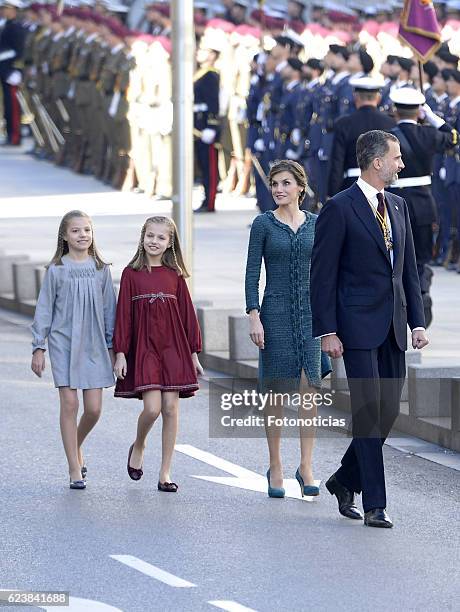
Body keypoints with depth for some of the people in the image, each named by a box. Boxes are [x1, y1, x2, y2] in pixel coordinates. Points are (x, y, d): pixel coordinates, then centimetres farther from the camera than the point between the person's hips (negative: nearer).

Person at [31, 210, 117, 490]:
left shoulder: (101, 269, 5)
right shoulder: (56, 270, -1)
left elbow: (109, 309, 10)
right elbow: (44, 310, 2)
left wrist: (112, 346, 9)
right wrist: (38, 347, 0)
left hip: (94, 345, 2)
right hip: (64, 343, -2)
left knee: (94, 408, -2)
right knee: (70, 404, -4)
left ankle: (77, 446, 28)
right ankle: (75, 469, 3)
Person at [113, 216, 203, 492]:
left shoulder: (175, 275, 6)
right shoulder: (131, 274, 1)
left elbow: (188, 314, 8)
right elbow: (123, 314, 1)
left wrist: (193, 353, 7)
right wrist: (120, 353, -4)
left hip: (173, 348, 2)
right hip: (144, 347, -2)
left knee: (171, 408, -1)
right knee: (152, 407, -14)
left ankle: (166, 474, 5)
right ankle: (138, 447, 18)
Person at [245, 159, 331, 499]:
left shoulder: (315, 223, 9)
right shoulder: (264, 224, 1)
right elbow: (253, 272, -2)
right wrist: (254, 316, -11)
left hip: (311, 310, 2)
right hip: (276, 311, -2)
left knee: (310, 387, -7)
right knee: (276, 391, 1)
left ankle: (306, 467, -5)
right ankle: (275, 468, 10)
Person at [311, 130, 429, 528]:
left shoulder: (398, 206, 14)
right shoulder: (339, 209, -8)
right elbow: (322, 275, -8)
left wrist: (417, 321, 9)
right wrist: (327, 331, -12)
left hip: (393, 329, 7)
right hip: (359, 326, -7)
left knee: (388, 413, 7)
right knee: (368, 412, -8)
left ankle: (345, 482, 25)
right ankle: (374, 505, -5)